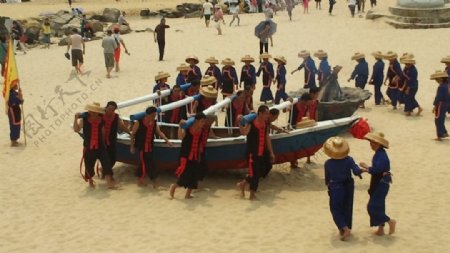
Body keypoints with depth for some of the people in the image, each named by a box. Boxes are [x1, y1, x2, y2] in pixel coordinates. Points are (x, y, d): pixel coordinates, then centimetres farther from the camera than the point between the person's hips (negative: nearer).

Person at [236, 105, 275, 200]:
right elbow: (243, 132, -36)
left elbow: (267, 138, 15)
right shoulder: (251, 123, -17)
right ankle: (252, 193, 14)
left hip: (262, 152, 8)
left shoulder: (265, 124, 6)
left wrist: (271, 152, 16)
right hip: (252, 153, -8)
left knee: (264, 170, 13)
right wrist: (240, 123, -55)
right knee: (254, 172, -3)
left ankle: (243, 183, 28)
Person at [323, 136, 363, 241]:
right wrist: (361, 170, 2)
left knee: (336, 210, 7)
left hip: (335, 189, -3)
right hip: (348, 188, 3)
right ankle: (347, 228, 28)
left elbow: (327, 179, -3)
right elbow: (356, 171, -20)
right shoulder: (349, 160, -12)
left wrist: (328, 184, 18)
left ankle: (344, 228, -11)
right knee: (347, 208, 18)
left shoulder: (328, 163, -14)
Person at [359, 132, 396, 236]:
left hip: (381, 184, -10)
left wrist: (366, 167, -13)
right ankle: (380, 229, 23)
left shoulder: (381, 155, -22)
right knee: (378, 206, 15)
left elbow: (376, 170, -29)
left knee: (373, 207, -6)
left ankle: (390, 221, 5)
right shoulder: (378, 154, 9)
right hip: (378, 184, 10)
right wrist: (366, 169, 3)